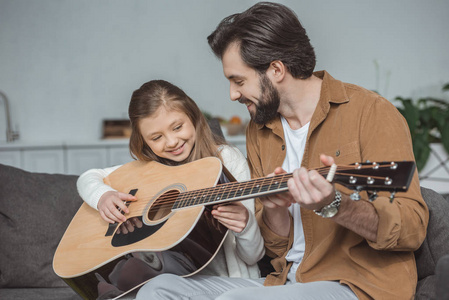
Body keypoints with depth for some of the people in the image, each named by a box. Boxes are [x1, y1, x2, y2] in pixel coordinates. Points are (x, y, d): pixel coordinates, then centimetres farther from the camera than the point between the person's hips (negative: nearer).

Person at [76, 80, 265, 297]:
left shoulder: (228, 161, -4)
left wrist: (245, 225, -28)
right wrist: (102, 196, -7)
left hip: (219, 280, -3)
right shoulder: (149, 166, 8)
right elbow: (87, 178, 15)